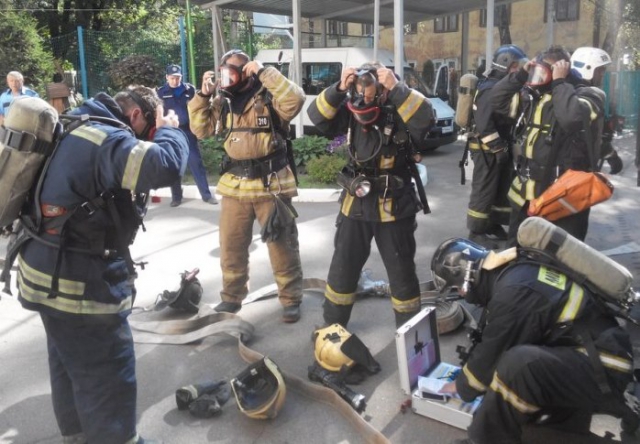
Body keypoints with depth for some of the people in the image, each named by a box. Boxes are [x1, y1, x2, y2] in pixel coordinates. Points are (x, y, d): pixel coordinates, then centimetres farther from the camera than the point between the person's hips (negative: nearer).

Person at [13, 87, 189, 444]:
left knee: (71, 367, 26)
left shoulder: (79, 128, 11)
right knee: (108, 380, 2)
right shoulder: (107, 138, -21)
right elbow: (167, 166, -35)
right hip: (79, 282, -11)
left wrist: (133, 200, 7)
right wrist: (170, 130, -15)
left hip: (52, 272, 11)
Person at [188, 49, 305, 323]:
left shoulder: (268, 95, -7)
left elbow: (295, 101, -26)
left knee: (282, 244, 5)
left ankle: (291, 299, 18)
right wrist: (204, 95, 0)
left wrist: (264, 72, -22)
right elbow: (201, 130, 12)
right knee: (231, 246, 13)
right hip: (235, 184, 6)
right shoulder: (224, 101, 10)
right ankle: (231, 298, 30)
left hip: (271, 183, -5)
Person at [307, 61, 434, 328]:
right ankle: (332, 325, 33)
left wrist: (397, 88, -35)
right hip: (356, 204, 4)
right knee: (342, 268, 14)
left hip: (394, 206, -3)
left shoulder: (401, 113, -13)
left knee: (401, 271, 10)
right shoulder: (350, 112, -2)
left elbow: (425, 118, -31)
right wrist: (339, 89, -24)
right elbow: (317, 117, -11)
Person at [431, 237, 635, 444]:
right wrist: (466, 374, 23)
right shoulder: (519, 269, 5)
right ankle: (568, 413, 17)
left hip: (603, 370, -10)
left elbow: (491, 355, -10)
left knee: (517, 364, -30)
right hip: (589, 354, 10)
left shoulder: (513, 292, -22)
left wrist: (463, 387, 8)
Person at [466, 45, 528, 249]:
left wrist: (507, 145, 8)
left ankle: (494, 225, 27)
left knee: (502, 188, 15)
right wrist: (499, 148, -22)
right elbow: (484, 123, -25)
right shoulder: (491, 89, -18)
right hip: (487, 149, -10)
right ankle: (477, 232, 4)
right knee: (484, 191, -4)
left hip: (500, 147, 10)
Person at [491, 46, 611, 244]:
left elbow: (571, 117, -34)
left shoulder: (589, 95, -11)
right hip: (530, 187, 7)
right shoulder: (539, 94, 9)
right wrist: (521, 75, -4)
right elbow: (497, 100, 8)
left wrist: (559, 82, -21)